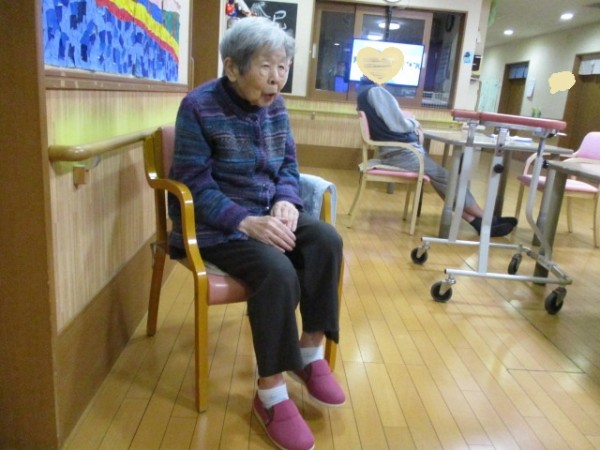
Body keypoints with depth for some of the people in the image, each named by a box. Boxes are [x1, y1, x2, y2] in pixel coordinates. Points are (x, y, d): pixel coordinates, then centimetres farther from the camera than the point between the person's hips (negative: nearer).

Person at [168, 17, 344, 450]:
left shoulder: (276, 105, 7)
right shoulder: (199, 107, -12)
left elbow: (289, 164, 11)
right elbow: (194, 184, -17)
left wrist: (286, 202, -12)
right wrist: (245, 221, -29)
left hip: (269, 213, 6)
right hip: (216, 224, -6)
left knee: (327, 240, -19)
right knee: (278, 272, -31)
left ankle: (311, 352, -4)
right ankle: (271, 394, -15)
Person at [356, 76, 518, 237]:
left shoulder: (365, 91, 14)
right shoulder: (376, 91, -18)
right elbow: (398, 124, -21)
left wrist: (414, 126, 2)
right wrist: (414, 123, 0)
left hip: (395, 151, 10)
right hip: (401, 152, -10)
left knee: (440, 178, 7)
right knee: (446, 179, -1)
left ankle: (475, 221, 6)